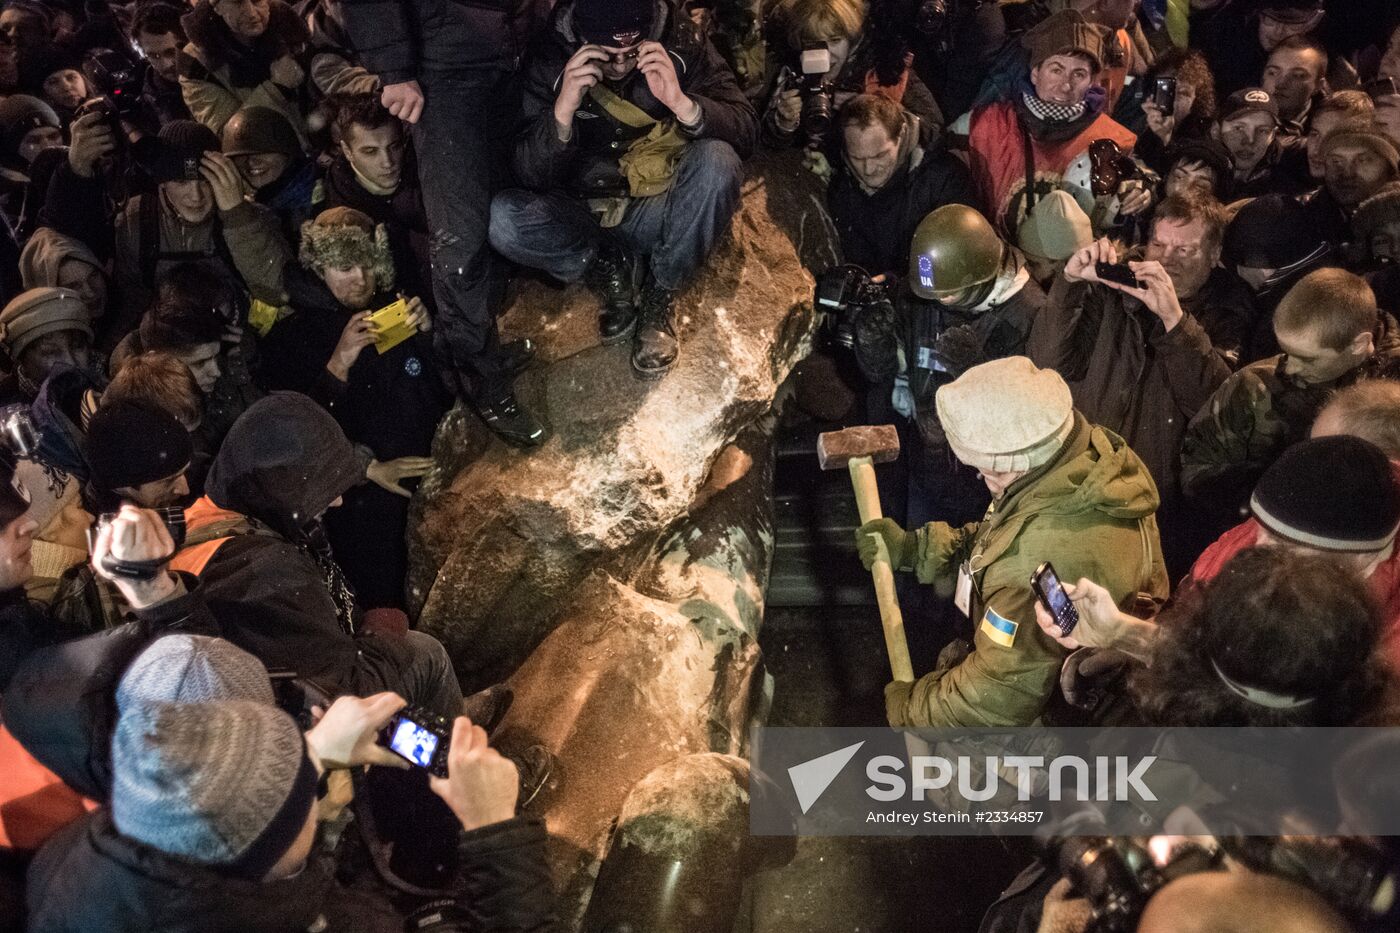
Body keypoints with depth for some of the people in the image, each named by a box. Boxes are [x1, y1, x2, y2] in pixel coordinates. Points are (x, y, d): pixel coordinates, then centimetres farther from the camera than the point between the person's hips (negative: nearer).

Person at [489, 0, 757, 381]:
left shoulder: (681, 40, -12)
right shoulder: (550, 59, -13)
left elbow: (745, 134, -15)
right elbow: (529, 177, -15)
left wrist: (682, 103, -34)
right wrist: (562, 111, -32)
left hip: (660, 213, 0)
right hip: (584, 217, 0)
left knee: (717, 162, -30)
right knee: (502, 219, -28)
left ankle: (660, 293, -10)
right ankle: (609, 266, -2)